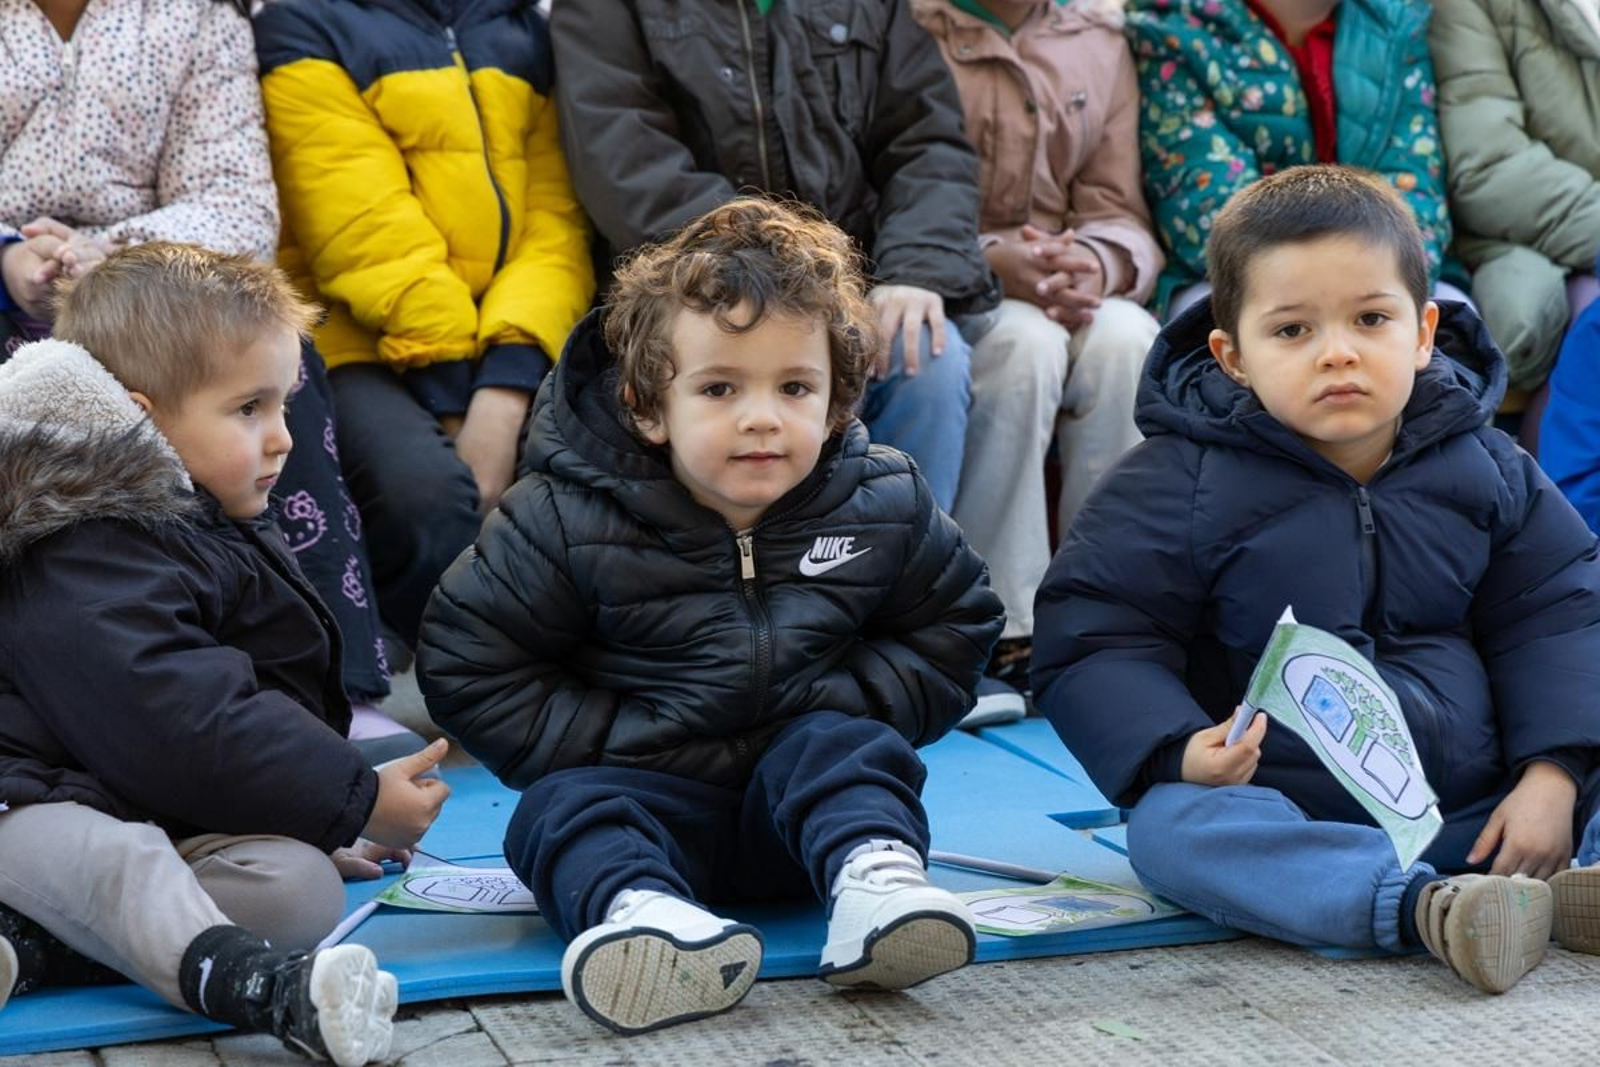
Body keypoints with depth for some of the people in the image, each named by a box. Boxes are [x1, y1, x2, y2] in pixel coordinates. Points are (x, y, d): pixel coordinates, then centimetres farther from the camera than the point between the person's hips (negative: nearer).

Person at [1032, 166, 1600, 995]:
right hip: (1282, 811, -3)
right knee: (1171, 830, -34)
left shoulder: (1482, 466, 5)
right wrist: (1177, 752, -24)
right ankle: (1428, 907, -47)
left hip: (1472, 806, 4)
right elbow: (1090, 643, -5)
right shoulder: (1181, 481, -5)